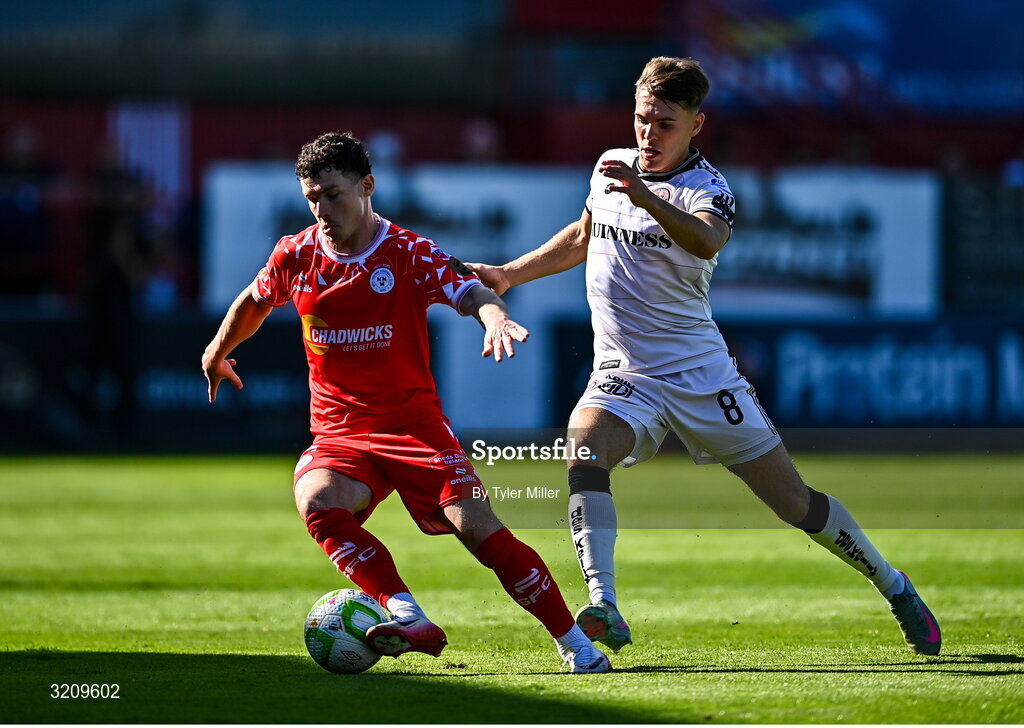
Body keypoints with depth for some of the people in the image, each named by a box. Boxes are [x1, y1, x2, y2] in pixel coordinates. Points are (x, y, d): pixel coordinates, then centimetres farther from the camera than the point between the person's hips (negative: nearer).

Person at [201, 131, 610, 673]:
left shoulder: (409, 254, -8)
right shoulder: (296, 256, 2)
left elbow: (470, 293, -23)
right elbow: (253, 303, 24)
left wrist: (495, 317, -46)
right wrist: (217, 352, 36)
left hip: (414, 423, -2)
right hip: (338, 434, 3)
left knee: (478, 529, -18)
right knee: (317, 503, -31)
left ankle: (575, 643, -7)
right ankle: (408, 618, -40)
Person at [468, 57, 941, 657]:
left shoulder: (708, 189, -12)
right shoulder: (612, 167, 6)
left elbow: (706, 241, -38)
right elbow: (583, 236, 28)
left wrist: (645, 196, -54)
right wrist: (509, 275, 23)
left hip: (700, 375, -4)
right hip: (624, 376, 4)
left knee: (794, 502, 1)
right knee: (584, 448, -30)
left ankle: (895, 588, 25)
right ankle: (604, 608, -38)